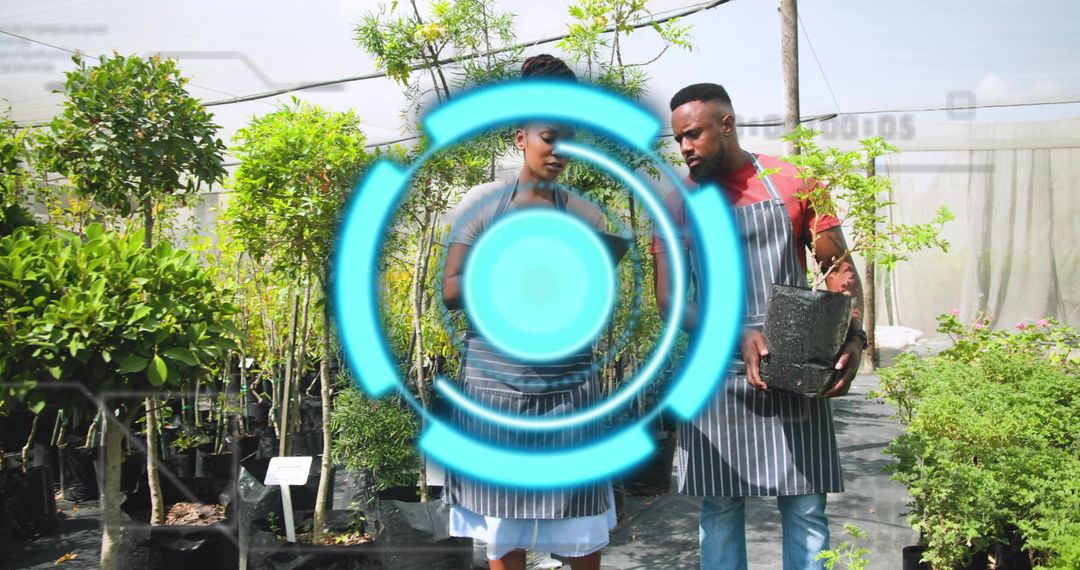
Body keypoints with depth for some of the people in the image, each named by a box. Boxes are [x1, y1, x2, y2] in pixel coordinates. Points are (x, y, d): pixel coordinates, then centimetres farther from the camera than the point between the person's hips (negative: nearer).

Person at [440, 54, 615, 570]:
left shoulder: (586, 214, 7)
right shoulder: (482, 203, 0)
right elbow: (450, 293, -3)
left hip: (569, 381, 2)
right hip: (496, 380, -1)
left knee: (581, 527, 6)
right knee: (502, 526, 10)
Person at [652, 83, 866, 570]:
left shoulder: (794, 183, 1)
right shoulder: (677, 204, 2)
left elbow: (839, 267, 4)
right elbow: (668, 298, -3)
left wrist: (853, 336, -13)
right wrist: (739, 337, -18)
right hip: (718, 379, 1)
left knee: (806, 510, 6)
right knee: (720, 509, 9)